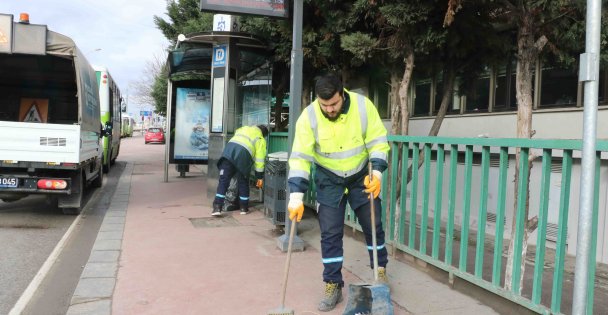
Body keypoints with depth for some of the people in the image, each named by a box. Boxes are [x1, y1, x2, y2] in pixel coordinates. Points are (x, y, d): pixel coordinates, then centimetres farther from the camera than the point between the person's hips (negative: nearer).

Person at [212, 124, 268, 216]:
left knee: (223, 181, 3)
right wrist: (260, 177, 15)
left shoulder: (244, 128, 35)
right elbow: (259, 158, 13)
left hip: (229, 150, 3)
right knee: (243, 183, 13)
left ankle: (217, 207, -4)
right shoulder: (261, 139, 20)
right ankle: (244, 208, 22)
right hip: (243, 154, -3)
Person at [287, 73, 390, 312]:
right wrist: (296, 197, -28)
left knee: (373, 225, 10)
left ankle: (380, 271, 34)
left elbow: (378, 142, -11)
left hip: (361, 175, 1)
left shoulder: (363, 106, -21)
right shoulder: (308, 117, -23)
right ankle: (333, 286, 12)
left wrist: (376, 172, -24)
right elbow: (300, 158, -23)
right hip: (329, 179, -1)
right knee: (330, 233, -2)